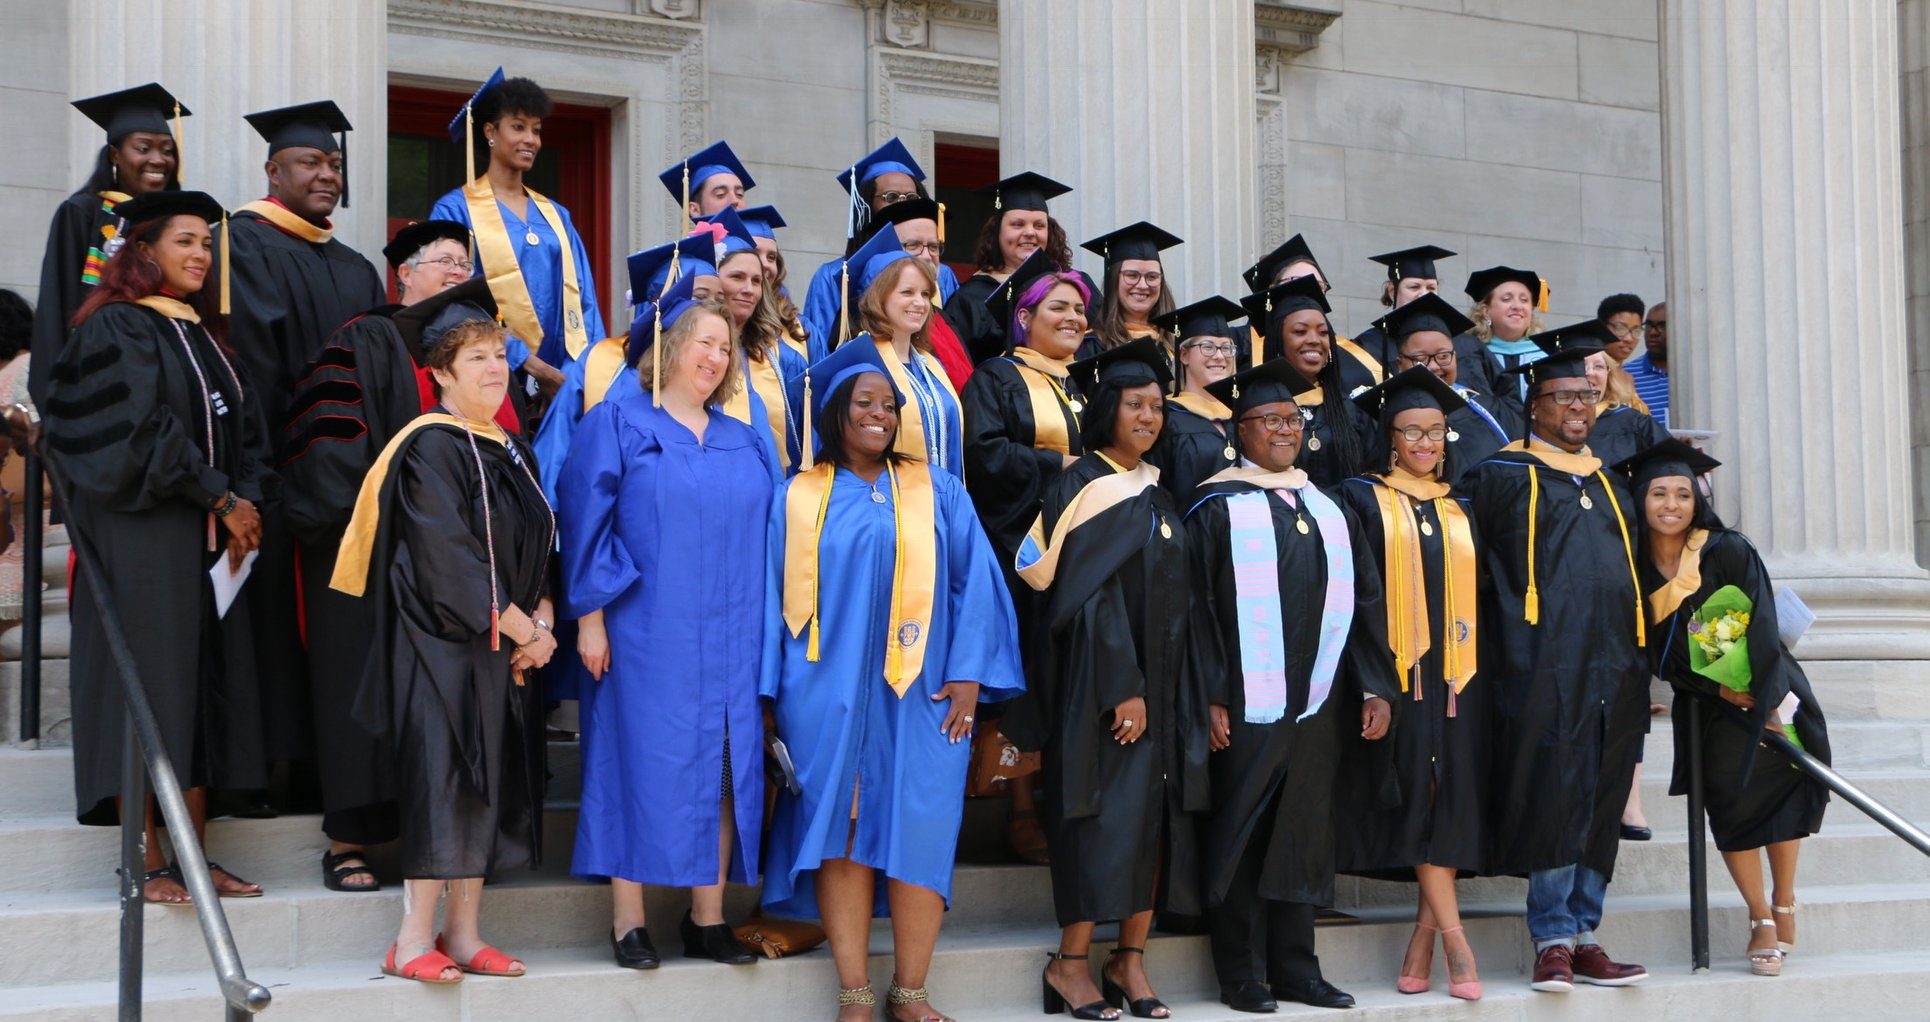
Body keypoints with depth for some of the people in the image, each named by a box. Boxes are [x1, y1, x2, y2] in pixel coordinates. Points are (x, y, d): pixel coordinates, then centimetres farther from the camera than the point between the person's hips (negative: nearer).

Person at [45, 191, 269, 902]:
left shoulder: (203, 335, 18)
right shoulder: (117, 330, -5)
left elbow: (243, 429, 14)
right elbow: (140, 431, -15)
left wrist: (245, 503, -3)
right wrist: (221, 498, -14)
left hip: (211, 542, 7)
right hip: (142, 541, -7)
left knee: (204, 690, 5)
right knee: (146, 690, -7)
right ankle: (149, 865, -6)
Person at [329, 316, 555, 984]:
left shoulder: (513, 453, 15)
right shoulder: (431, 448, -10)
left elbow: (538, 550, 15)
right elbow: (447, 556, -18)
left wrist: (541, 618, -3)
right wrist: (519, 625, -15)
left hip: (504, 651, 8)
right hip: (442, 642, -8)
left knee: (492, 784, 7)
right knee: (444, 778, -9)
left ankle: (462, 933, 13)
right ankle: (413, 940, -4)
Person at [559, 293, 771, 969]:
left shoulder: (744, 443, 16)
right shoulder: (617, 425, 2)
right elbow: (585, 521, -4)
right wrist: (590, 616, -11)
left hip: (728, 636, 5)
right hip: (646, 632, -4)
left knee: (724, 768, 2)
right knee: (643, 763, -4)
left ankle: (708, 919, 10)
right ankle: (629, 921, 2)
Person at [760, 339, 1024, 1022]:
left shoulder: (936, 492, 11)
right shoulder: (799, 497, 9)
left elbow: (974, 582, 6)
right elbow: (775, 596, 7)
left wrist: (969, 675, -5)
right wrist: (768, 696, -1)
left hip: (920, 695, 1)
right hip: (828, 696, 0)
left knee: (919, 833, -5)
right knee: (842, 832, -4)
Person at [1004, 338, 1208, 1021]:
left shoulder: (1157, 495, 16)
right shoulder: (1082, 488, -7)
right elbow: (1087, 597, -14)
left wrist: (1171, 689, 10)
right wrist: (1123, 688, -19)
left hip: (1160, 678, 7)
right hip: (1098, 678, -7)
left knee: (1157, 815, 3)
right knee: (1105, 816, -7)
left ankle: (1130, 959, 9)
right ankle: (1070, 961, 1)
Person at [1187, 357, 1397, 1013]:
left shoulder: (1326, 509, 14)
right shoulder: (1220, 508, -1)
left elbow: (1363, 599, 13)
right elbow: (1198, 605, -7)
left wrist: (1376, 686, 3)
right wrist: (1210, 697, -15)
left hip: (1318, 702, 5)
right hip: (1247, 704, -5)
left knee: (1303, 834, 8)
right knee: (1240, 836, 0)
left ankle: (1295, 970, 16)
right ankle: (1239, 976, 7)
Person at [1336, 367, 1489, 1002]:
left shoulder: (1459, 511, 18)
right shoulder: (1363, 500, 5)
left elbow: (1476, 592, 20)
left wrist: (1475, 666, 10)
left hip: (1456, 673, 4)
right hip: (1396, 671, -4)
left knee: (1453, 797, -2)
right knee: (1416, 790, -11)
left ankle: (1424, 934, 4)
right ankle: (1453, 937, -10)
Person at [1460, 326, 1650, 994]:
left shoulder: (1609, 483, 21)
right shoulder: (1504, 475, 3)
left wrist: (1639, 667, 16)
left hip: (1614, 671, 6)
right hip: (1544, 668, -6)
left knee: (1600, 808, 5)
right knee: (1552, 799, -9)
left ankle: (1581, 935, 9)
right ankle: (1554, 941, -5)